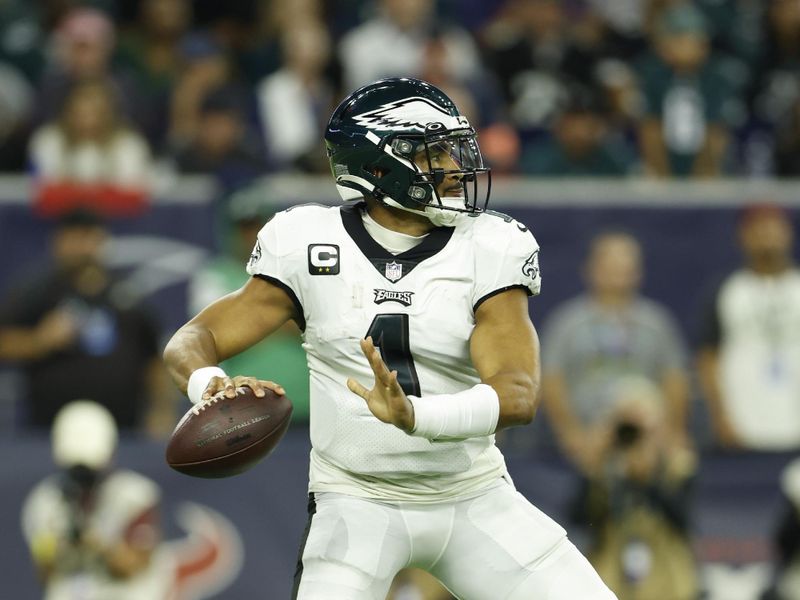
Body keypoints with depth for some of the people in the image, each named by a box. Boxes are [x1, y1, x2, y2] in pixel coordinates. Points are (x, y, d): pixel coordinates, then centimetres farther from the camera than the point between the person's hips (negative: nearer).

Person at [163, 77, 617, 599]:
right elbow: (192, 341, -4)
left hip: (474, 498, 2)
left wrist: (413, 414, -41)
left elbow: (519, 395, -21)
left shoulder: (489, 251, -8)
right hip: (357, 500, -2)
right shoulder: (312, 247, -6)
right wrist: (210, 384, -30)